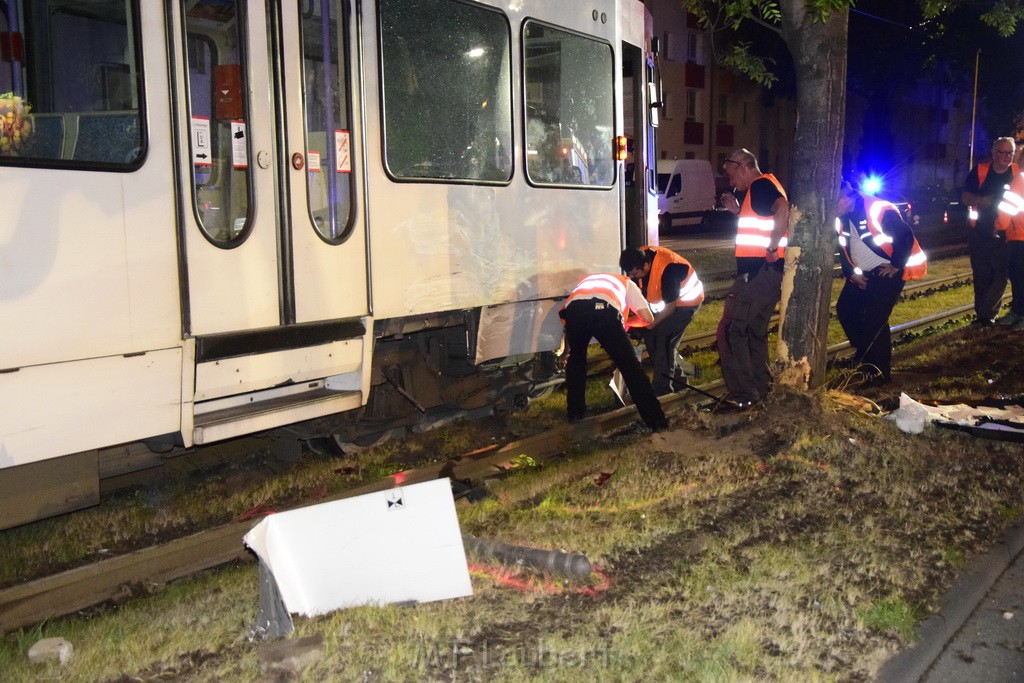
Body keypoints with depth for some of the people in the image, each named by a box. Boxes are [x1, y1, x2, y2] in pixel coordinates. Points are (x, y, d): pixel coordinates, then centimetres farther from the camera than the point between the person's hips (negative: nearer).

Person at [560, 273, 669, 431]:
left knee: (576, 358, 30)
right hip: (605, 310, -2)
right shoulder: (626, 282, 40)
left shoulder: (587, 280, 47)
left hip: (574, 309, 2)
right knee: (630, 365, 10)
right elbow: (648, 318, 28)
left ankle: (575, 412, 30)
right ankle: (655, 419, 11)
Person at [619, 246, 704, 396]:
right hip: (665, 299, 8)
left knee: (664, 342, -15)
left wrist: (650, 324, -19)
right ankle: (676, 379, 19)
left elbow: (670, 306, -25)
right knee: (650, 338, 5)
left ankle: (662, 390, -6)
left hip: (686, 301, -8)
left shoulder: (667, 270, -37)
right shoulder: (639, 258, -16)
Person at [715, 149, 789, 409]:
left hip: (758, 272, -11)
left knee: (730, 331, -7)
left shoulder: (761, 185, -11)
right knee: (755, 331, 19)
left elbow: (783, 210, -31)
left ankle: (744, 395, -5)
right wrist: (736, 210, 17)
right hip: (766, 274, 11)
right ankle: (760, 388, 27)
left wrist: (773, 248, -25)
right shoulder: (759, 188, 20)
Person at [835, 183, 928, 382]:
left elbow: (906, 236, -23)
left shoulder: (879, 210, -24)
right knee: (845, 309, 2)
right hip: (862, 274, 8)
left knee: (875, 320, -14)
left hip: (887, 272, -8)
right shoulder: (841, 218, 0)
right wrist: (851, 273, 1)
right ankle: (865, 356, 19)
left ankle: (880, 372, 0)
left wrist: (896, 265, -15)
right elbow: (843, 248, 12)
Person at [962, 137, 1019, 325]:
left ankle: (985, 314, -1)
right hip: (978, 232, 1)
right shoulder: (979, 170, -2)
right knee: (980, 276, 8)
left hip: (1003, 234, 0)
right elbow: (965, 197, 1)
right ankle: (983, 315, 18)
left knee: (1000, 275, -9)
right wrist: (980, 200, -20)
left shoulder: (1018, 173, -2)